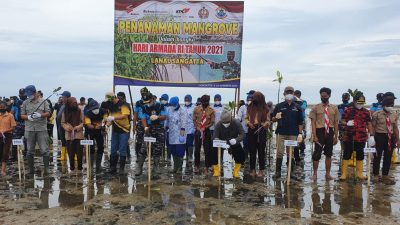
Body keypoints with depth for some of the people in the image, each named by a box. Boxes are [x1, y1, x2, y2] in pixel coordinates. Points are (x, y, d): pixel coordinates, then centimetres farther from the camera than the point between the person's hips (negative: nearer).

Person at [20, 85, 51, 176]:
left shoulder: (44, 102, 4)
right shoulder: (25, 103, 9)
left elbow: (48, 113, -1)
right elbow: (22, 115, 8)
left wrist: (40, 115, -19)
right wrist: (28, 117, -13)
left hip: (42, 129, -2)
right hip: (29, 130, 3)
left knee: (44, 150, -4)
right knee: (30, 151, 9)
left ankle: (46, 168, 3)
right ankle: (31, 170, 19)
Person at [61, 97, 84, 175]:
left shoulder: (80, 111, 1)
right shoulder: (65, 112, 5)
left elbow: (83, 122, 0)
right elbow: (62, 123, 7)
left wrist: (78, 127, -16)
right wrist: (66, 127, -12)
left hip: (79, 135, -1)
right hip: (69, 135, 1)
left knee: (79, 152, -1)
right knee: (71, 153, 4)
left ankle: (79, 168, 11)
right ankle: (72, 168, 16)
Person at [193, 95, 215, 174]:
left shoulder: (211, 111, -4)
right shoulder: (196, 109, 0)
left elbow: (212, 122, -5)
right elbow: (194, 120, 4)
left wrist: (205, 127, -18)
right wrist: (197, 128, -10)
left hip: (207, 131, -1)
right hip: (198, 131, 1)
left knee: (207, 150, 2)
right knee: (197, 149, 7)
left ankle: (207, 167, 12)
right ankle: (197, 166, 22)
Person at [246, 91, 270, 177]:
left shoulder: (265, 109, 2)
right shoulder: (250, 107, 7)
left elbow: (268, 120, 4)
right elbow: (246, 118, 12)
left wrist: (265, 124, -17)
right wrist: (248, 123, -7)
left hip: (261, 131, -2)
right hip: (252, 130, 2)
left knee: (261, 150, 2)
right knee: (252, 150, 5)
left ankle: (261, 170, 11)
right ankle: (252, 169, 14)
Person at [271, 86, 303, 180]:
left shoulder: (297, 107, 9)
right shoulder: (279, 106, 7)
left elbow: (300, 122, 9)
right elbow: (273, 119, 9)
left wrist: (300, 134, 1)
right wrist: (276, 117, -14)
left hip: (293, 134, 1)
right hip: (281, 133, 0)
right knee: (279, 153, -1)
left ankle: (291, 172, 15)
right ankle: (278, 172, 6)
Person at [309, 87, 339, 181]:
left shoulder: (334, 108, 6)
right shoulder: (316, 108, 0)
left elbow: (336, 123, 7)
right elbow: (313, 122, -4)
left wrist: (336, 136, 2)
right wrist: (314, 136, -11)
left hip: (330, 132, 3)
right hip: (319, 132, -2)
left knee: (329, 154, 10)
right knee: (317, 153, -2)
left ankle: (328, 174, 21)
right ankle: (315, 173, 11)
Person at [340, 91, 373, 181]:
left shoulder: (366, 112, 8)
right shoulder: (348, 110, 0)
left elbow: (369, 124, 12)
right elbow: (342, 121, 1)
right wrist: (347, 123, -21)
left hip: (361, 137, 3)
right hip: (349, 136, -3)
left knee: (360, 155, 10)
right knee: (347, 154, 0)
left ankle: (359, 173, 21)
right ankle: (344, 173, 6)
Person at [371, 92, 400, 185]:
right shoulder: (377, 114, -9)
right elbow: (373, 127, -6)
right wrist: (373, 138, -11)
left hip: (390, 137, 4)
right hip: (380, 136, -4)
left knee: (388, 157, 11)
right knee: (377, 156, 6)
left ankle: (385, 175, 26)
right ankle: (376, 175, 22)